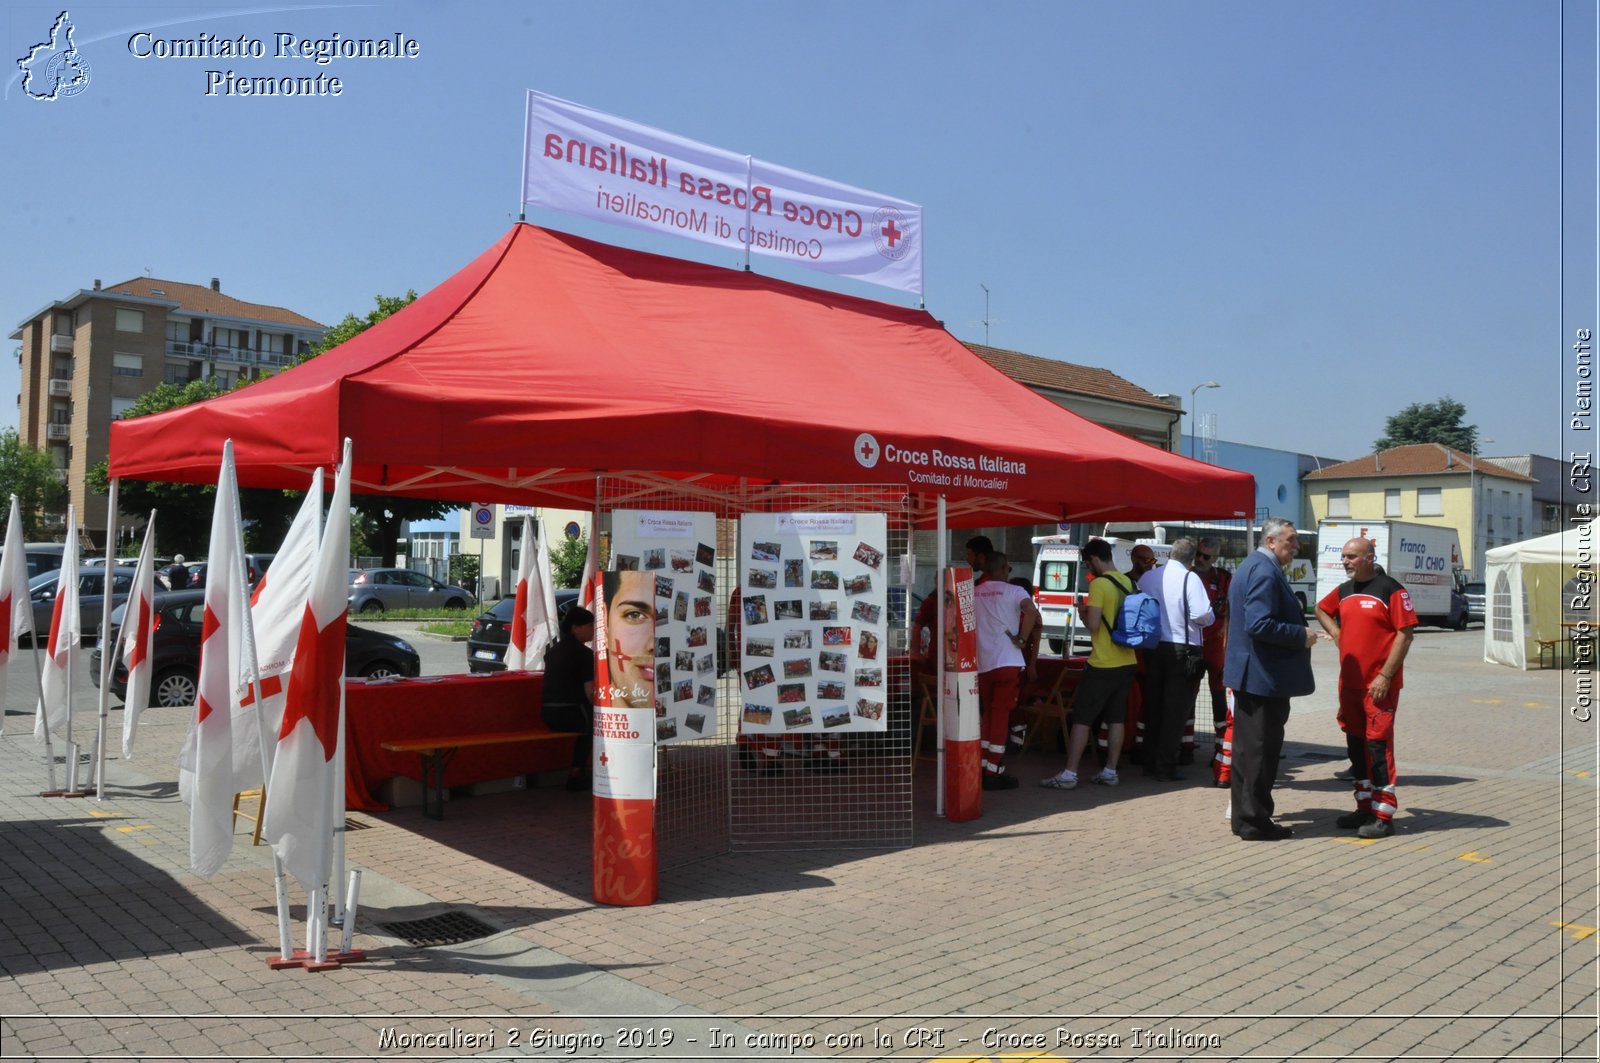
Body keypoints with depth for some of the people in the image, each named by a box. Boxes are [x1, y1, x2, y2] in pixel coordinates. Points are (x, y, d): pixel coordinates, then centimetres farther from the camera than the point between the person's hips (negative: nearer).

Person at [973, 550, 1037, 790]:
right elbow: (1031, 612, -22)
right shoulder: (1013, 591, -3)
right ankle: (993, 773, 0)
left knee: (987, 714, 17)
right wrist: (1022, 639, -13)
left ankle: (983, 766, 17)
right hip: (1007, 662, -5)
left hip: (981, 663, 5)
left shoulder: (973, 593, 11)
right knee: (1001, 715, 0)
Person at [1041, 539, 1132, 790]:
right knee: (1116, 719, 13)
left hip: (1102, 665, -7)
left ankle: (1069, 775, -1)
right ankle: (1110, 772, 17)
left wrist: (1083, 612, 1)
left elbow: (1093, 624, -20)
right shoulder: (1127, 582, 8)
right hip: (1127, 662, 7)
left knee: (1082, 719, -2)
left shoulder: (1099, 584, -15)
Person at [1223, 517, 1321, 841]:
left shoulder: (1251, 565, 15)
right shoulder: (1266, 571, -18)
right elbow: (1260, 624, -27)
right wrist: (1302, 636, -17)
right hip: (1265, 676, -11)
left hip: (1249, 673, 11)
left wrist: (1299, 631, 21)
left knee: (1248, 747, 15)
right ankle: (1255, 822, 5)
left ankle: (1243, 815, 24)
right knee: (1261, 749, -3)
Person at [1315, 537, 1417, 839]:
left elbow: (1405, 634, -12)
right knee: (1356, 744, 12)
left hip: (1379, 684, -7)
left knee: (1378, 745, -6)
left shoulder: (1390, 589, -9)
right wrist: (1335, 633, 12)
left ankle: (1383, 816, 1)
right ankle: (1364, 807, 23)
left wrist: (1385, 676, -17)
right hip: (1349, 682, 7)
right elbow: (1321, 609, 32)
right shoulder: (1343, 591, 12)